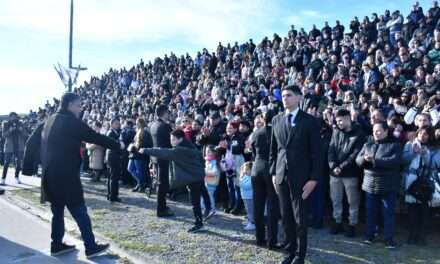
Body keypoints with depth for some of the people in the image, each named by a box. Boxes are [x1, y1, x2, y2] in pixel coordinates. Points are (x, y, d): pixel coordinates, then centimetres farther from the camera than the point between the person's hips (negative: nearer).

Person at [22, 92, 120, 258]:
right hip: (65, 176, -8)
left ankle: (57, 245, 26)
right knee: (80, 212, -1)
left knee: (57, 210, 18)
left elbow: (32, 142, 13)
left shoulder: (49, 121, 12)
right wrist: (117, 145, 1)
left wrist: (28, 167, 15)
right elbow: (95, 137, -9)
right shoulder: (71, 122, -10)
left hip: (50, 175, 8)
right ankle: (91, 247, 5)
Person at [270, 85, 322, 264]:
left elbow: (316, 153, -6)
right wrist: (273, 173, 8)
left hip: (300, 177, -4)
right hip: (281, 176, 4)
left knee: (300, 219, 6)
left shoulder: (310, 121, -5)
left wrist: (314, 179, -11)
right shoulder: (276, 120, 8)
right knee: (286, 218, 11)